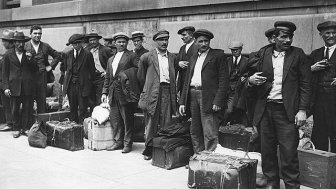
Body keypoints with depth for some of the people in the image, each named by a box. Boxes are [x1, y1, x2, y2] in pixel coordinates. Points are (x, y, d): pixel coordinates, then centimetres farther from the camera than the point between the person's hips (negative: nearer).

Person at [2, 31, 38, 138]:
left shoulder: (28, 54, 9)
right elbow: (5, 72, 4)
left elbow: (35, 69, 7)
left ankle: (25, 128, 17)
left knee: (27, 109, 5)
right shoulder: (8, 55, 5)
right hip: (14, 87, -1)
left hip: (28, 87, 1)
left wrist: (30, 59, -9)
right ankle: (17, 129, 19)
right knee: (15, 110, 6)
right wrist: (6, 87, -3)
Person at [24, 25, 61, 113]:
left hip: (42, 77, 1)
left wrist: (51, 66, 7)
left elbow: (57, 56, 16)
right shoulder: (25, 46, 3)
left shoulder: (46, 46, 9)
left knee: (42, 100, 5)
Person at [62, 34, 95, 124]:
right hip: (70, 85, 4)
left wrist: (89, 82, -1)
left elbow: (92, 71, 0)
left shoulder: (87, 54, -2)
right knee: (72, 108, 11)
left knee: (83, 109, -2)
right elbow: (65, 68, 17)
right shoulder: (67, 54, 9)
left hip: (83, 85, -4)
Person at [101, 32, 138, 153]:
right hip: (113, 93, 6)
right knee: (114, 119, 9)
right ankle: (118, 142, 20)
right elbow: (107, 78, 20)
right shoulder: (111, 59, 19)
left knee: (127, 119, 0)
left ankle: (127, 143, 9)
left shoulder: (131, 56, -1)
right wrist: (104, 92, 13)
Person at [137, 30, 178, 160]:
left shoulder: (173, 58, 14)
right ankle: (149, 150, 11)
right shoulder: (147, 57, 4)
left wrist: (173, 92, 14)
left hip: (167, 92, 2)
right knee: (151, 122, 1)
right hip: (152, 93, -2)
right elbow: (140, 76, 12)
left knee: (166, 123, 1)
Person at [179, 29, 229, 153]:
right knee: (195, 132, 11)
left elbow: (224, 80, -7)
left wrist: (218, 101, -16)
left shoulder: (218, 55, 1)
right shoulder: (193, 58, 20)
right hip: (192, 96, 7)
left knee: (210, 134, -7)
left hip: (208, 98, -6)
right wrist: (182, 102, 11)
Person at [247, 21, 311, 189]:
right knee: (267, 151, 9)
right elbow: (256, 85, 13)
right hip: (265, 109, 3)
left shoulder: (298, 55, 2)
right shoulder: (263, 54, 8)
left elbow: (305, 85, 0)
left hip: (287, 111, -3)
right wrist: (251, 80, -11)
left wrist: (302, 110, -8)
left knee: (288, 153, -3)